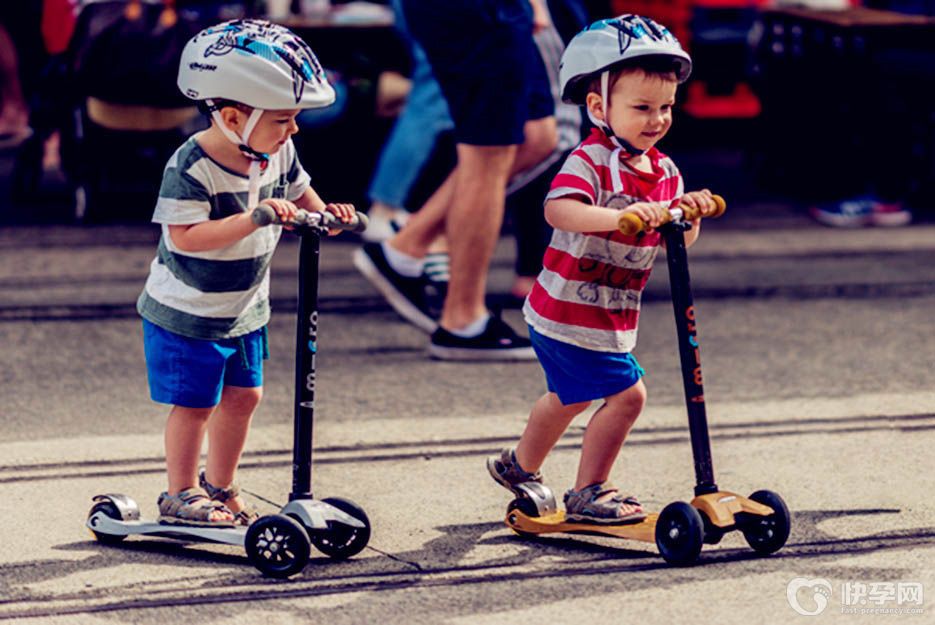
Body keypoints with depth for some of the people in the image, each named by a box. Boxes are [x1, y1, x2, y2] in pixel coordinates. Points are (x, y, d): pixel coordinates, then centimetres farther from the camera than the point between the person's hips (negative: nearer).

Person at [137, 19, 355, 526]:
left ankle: (219, 487, 31)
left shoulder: (278, 154, -5)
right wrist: (254, 218, -42)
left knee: (243, 395, 13)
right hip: (186, 313, -7)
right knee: (195, 403, 1)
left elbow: (298, 193, 14)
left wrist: (322, 213, -8)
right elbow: (185, 236, -34)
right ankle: (181, 495, 18)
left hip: (245, 311, 7)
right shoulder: (191, 167, -27)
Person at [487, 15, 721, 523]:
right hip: (569, 315, -9)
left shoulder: (664, 171, 5)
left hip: (611, 319, 9)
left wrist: (688, 214, -14)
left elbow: (678, 242, 8)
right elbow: (558, 209, -39)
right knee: (626, 394, -10)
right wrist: (621, 216, -52)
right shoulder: (591, 161, -21)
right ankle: (588, 495, 4)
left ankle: (520, 466, 50)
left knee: (568, 397, 27)